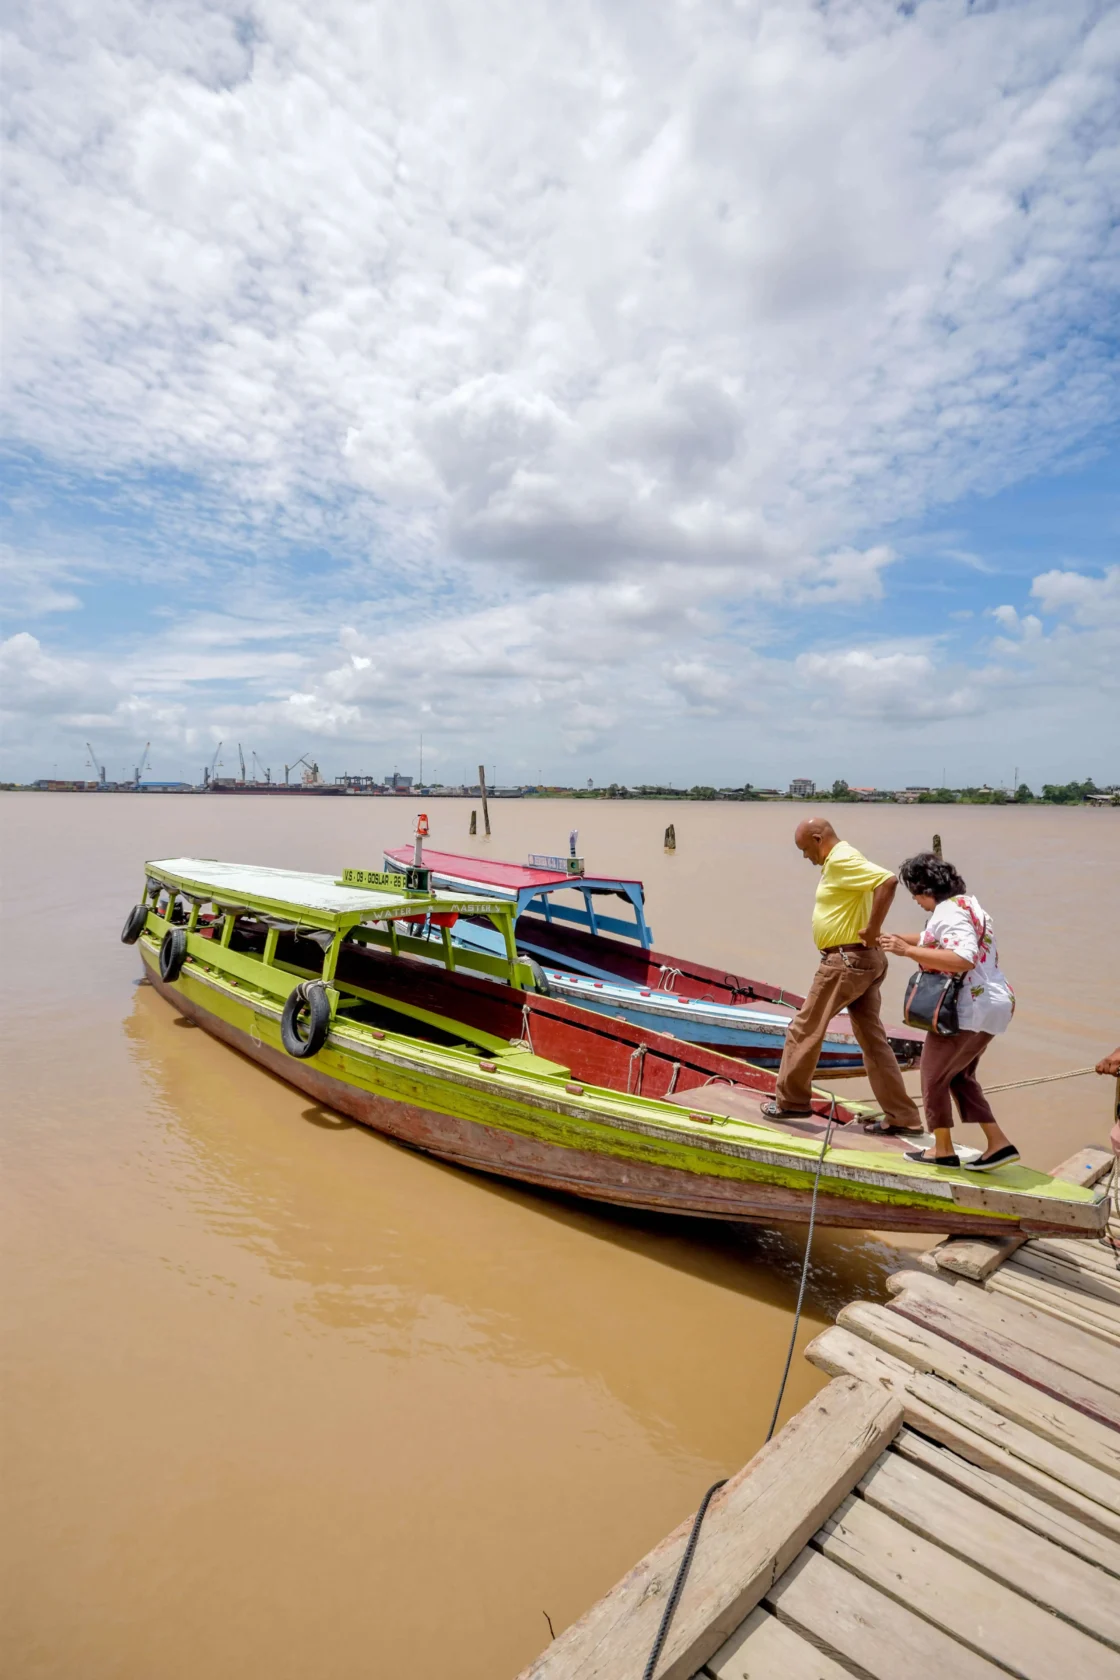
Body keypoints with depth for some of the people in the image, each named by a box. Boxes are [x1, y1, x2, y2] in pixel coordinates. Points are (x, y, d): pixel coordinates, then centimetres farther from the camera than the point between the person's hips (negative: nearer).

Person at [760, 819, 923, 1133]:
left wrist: (872, 929, -24)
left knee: (804, 1029, 3)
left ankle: (791, 1101, 15)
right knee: (872, 1037, 12)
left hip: (846, 961, -10)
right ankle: (902, 1117, 17)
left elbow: (888, 881, -30)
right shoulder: (839, 861, 15)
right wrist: (868, 935, 12)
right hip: (865, 960, 10)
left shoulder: (841, 860, -17)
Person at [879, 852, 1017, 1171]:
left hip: (968, 1010, -10)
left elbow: (964, 959, -33)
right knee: (960, 1077, 22)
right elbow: (938, 941, 31)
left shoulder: (950, 912, -18)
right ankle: (998, 1144, 20)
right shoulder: (965, 904, 14)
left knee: (934, 1077, 6)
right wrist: (900, 938, 29)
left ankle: (943, 1150, 18)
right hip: (991, 1005, 10)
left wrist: (907, 950, -30)